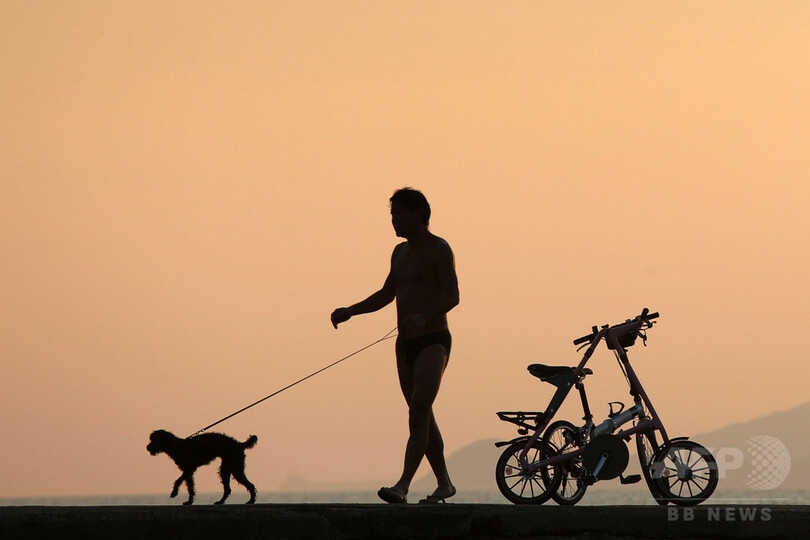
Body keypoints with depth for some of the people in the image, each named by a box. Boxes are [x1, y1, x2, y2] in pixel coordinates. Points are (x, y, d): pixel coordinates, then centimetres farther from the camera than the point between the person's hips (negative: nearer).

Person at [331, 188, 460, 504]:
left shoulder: (438, 249, -7)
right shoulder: (400, 252, 17)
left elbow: (453, 296, -18)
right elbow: (386, 295, 29)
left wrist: (424, 317, -35)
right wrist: (349, 312, 17)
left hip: (433, 341, -8)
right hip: (405, 344, 8)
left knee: (418, 413, -19)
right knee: (423, 418, 11)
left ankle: (403, 485, -29)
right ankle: (444, 484, 20)